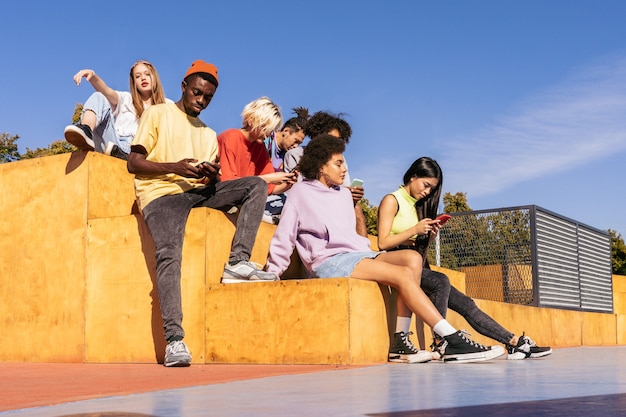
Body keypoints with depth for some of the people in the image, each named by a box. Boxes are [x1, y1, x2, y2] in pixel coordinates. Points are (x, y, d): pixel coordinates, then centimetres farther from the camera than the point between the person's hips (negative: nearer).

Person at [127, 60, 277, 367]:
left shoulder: (208, 134, 26)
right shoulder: (158, 114, 10)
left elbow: (210, 182, 15)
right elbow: (133, 163, 0)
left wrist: (211, 176, -9)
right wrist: (174, 167, -14)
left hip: (197, 191, 6)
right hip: (161, 193, -6)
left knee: (257, 185, -10)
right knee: (169, 255, -31)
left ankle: (238, 262, -21)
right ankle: (174, 340, -37)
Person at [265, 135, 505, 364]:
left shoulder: (344, 194, 24)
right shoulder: (301, 192, 6)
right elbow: (284, 237, 3)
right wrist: (272, 273, -2)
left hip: (358, 254, 7)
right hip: (330, 261, -7)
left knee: (412, 258, -20)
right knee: (404, 275, -24)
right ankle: (453, 341, -28)